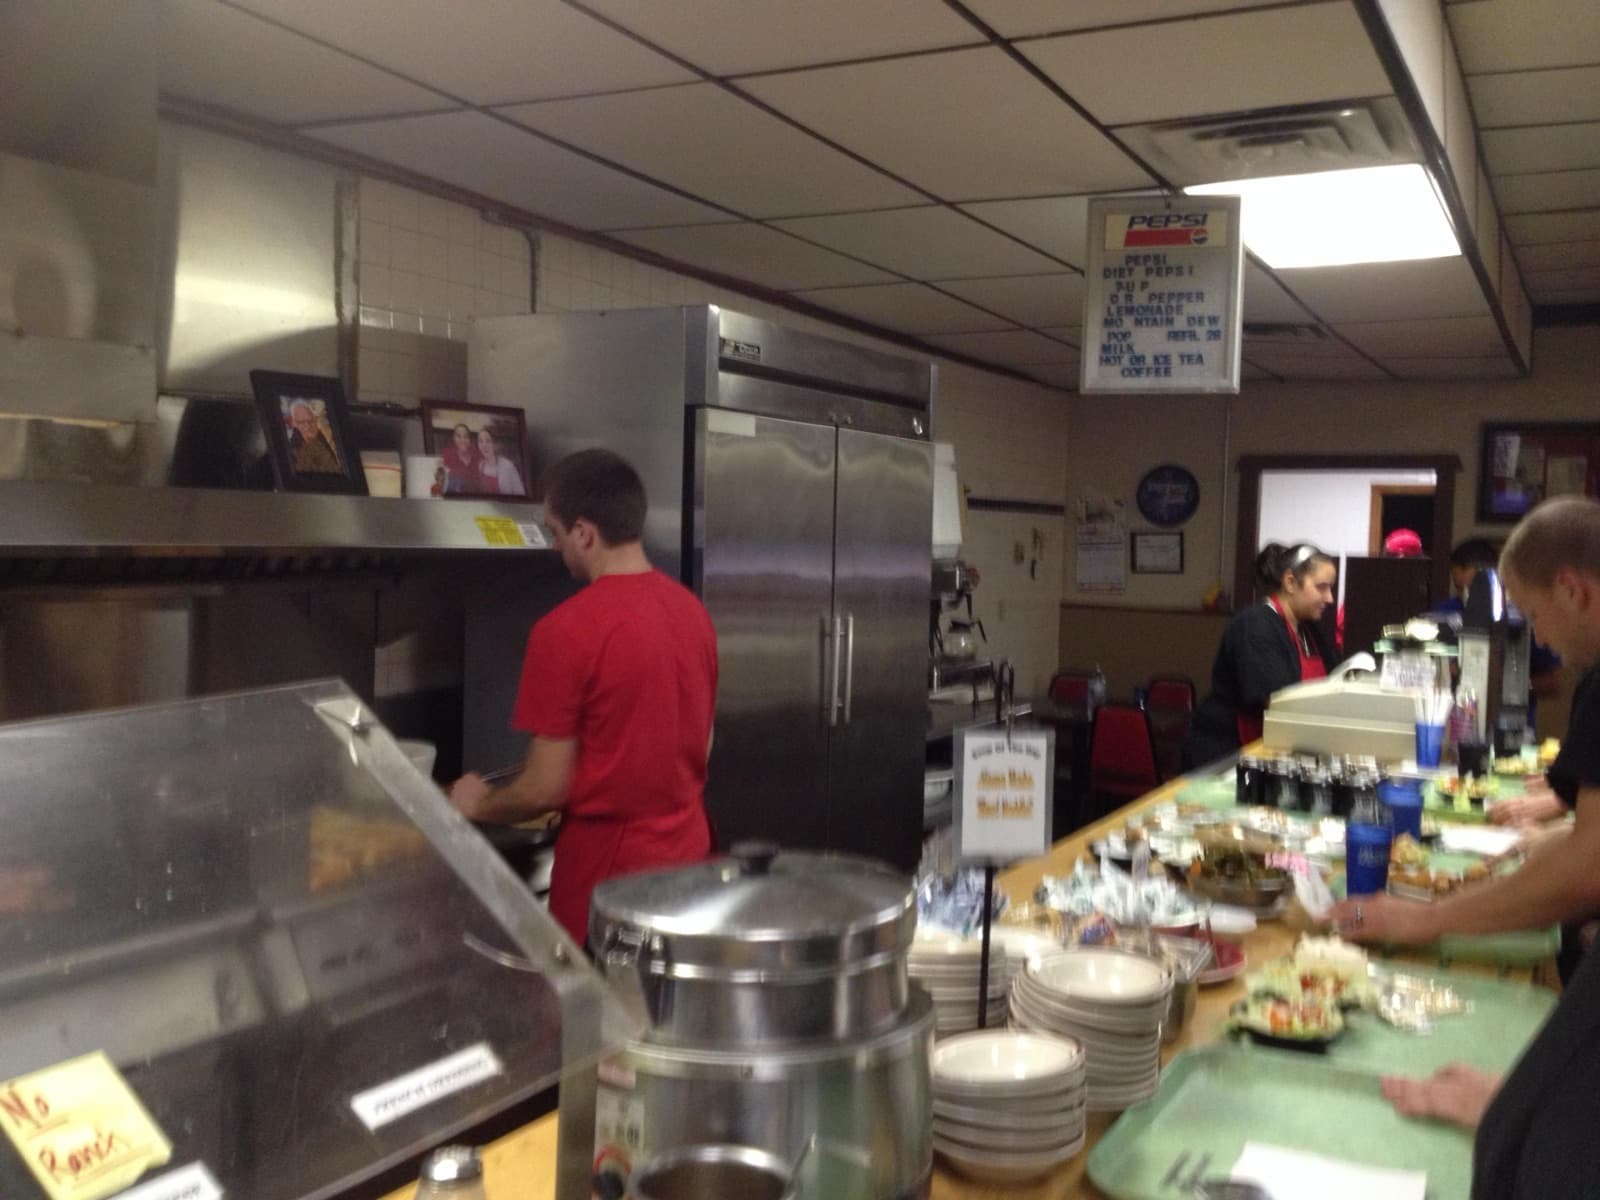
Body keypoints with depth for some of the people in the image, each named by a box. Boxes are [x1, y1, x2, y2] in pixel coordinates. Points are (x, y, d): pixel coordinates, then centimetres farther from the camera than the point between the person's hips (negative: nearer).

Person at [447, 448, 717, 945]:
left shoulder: (567, 630, -19)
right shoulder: (692, 609, 2)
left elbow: (546, 789, -15)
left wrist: (478, 804, 3)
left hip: (610, 865, -6)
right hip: (687, 847, 7)